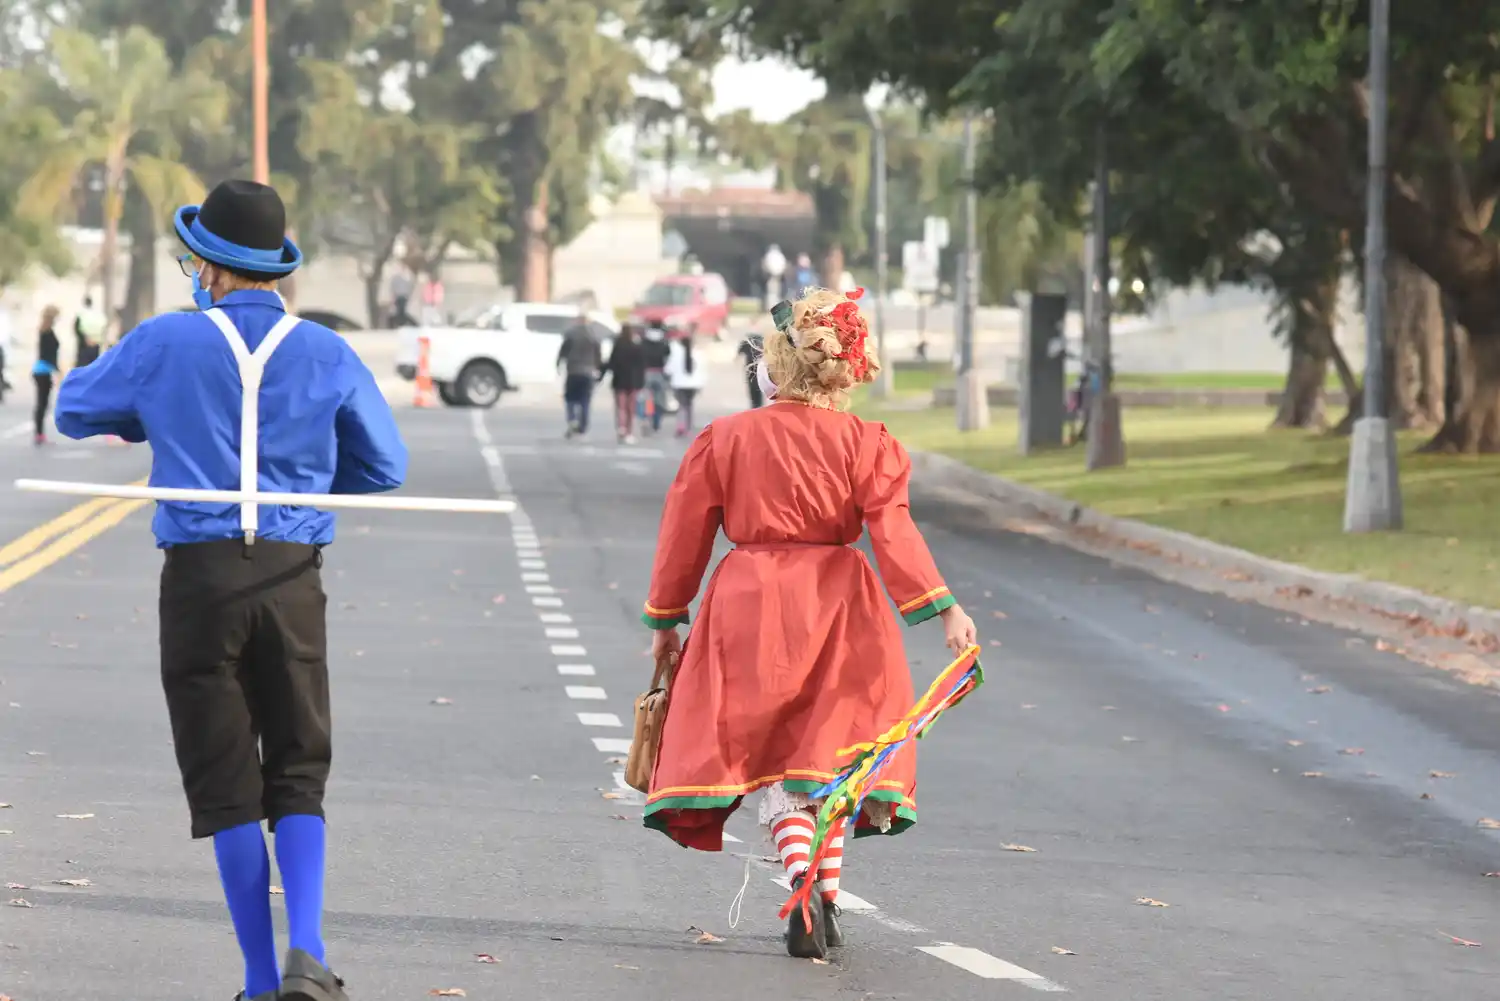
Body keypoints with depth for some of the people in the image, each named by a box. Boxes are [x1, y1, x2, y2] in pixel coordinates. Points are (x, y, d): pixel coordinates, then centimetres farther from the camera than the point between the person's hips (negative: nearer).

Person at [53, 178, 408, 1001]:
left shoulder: (165, 344, -1)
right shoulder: (325, 354, 3)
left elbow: (74, 409, 13)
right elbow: (385, 467, 11)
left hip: (200, 574, -1)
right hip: (292, 576, 2)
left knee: (226, 786, 5)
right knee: (297, 778, 9)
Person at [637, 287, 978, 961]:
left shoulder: (725, 438, 1)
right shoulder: (865, 444, -1)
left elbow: (685, 535, 6)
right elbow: (894, 533, -10)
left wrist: (666, 620, 16)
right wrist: (944, 610, -9)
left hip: (750, 607, -1)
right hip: (838, 605, 1)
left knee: (772, 769, 2)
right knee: (825, 753, 13)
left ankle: (807, 883, -19)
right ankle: (826, 897, 13)